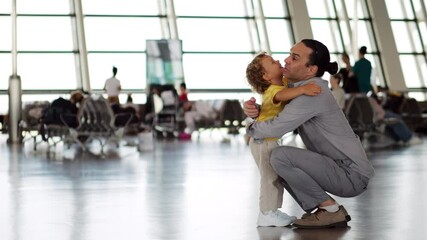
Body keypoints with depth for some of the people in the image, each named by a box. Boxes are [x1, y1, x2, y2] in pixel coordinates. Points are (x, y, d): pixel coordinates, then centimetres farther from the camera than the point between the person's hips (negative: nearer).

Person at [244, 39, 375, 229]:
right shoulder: (298, 87, 9)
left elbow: (275, 128, -24)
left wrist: (251, 128, -1)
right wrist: (252, 109, -8)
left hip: (351, 174, -10)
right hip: (339, 169, 10)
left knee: (280, 156, -20)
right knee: (282, 166, 16)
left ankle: (331, 209, -7)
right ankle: (329, 211, 9)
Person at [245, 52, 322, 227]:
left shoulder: (284, 82, 5)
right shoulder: (272, 90, -24)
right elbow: (281, 95, -48)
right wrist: (303, 89, -59)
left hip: (270, 140, 10)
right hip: (263, 141, -10)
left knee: (277, 175, 15)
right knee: (270, 176, -7)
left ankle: (272, 211, 23)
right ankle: (266, 214, -1)